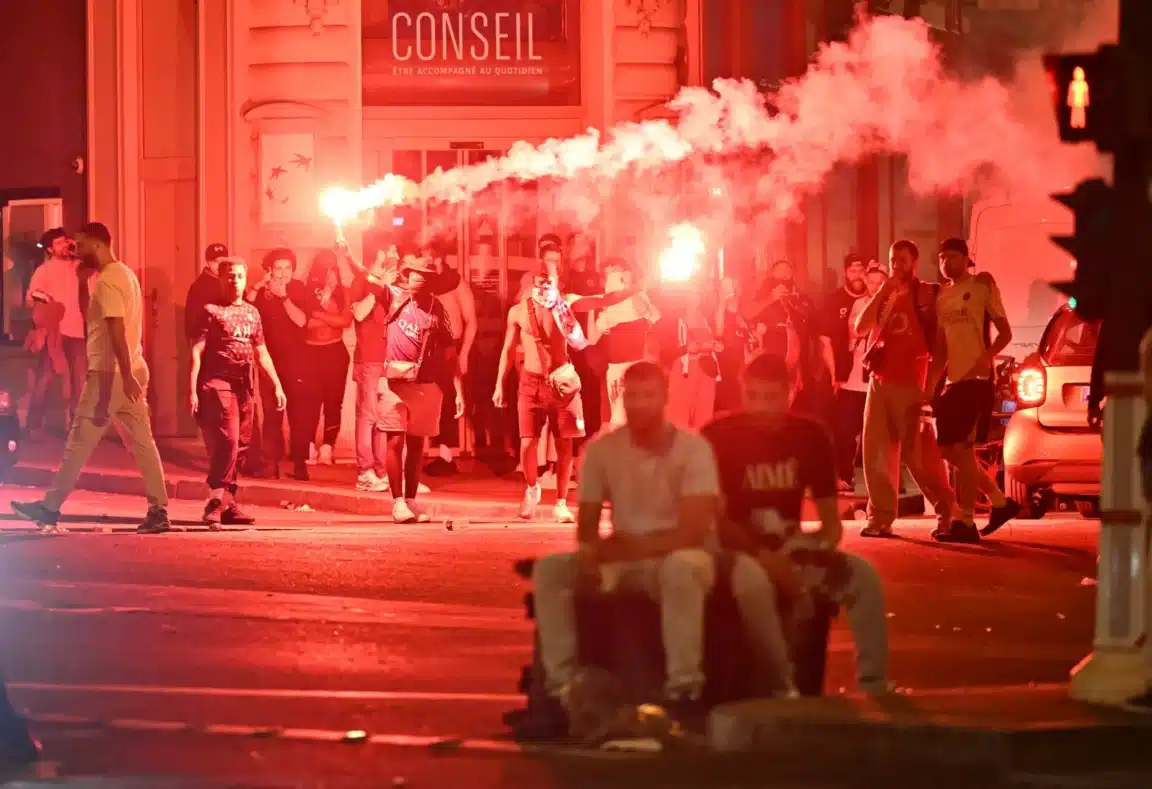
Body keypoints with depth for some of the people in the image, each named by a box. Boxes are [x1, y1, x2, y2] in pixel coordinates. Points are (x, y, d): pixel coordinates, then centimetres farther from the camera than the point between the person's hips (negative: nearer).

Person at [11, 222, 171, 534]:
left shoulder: (106, 282, -15)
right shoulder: (126, 274, 15)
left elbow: (117, 331, -23)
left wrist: (125, 376, -28)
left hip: (109, 373, -9)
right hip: (132, 371, 9)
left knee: (79, 443, -2)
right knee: (142, 442, 6)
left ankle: (50, 508, 4)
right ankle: (158, 511, 1)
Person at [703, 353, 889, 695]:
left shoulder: (811, 435, -1)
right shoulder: (718, 436, -12)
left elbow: (830, 518, 3)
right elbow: (714, 519, -15)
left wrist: (823, 547, -19)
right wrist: (763, 556, -27)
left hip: (788, 545, 4)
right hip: (734, 550, -4)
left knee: (863, 576, -18)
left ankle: (873, 686, -13)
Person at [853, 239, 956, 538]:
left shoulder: (928, 295, 0)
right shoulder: (883, 297, 14)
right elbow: (861, 328, 1)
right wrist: (881, 292, -7)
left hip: (910, 383, -5)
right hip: (878, 381, 5)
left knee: (919, 454, -7)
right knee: (876, 452, 1)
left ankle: (946, 511, 6)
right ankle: (880, 517, 4)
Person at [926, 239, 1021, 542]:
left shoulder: (982, 286, -2)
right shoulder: (943, 298, 17)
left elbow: (1005, 332, -5)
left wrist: (987, 356, -24)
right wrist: (930, 385, 12)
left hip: (978, 379, -8)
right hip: (954, 380, 8)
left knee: (962, 448, -12)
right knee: (949, 449, 7)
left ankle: (965, 522, -9)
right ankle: (1000, 502, 20)